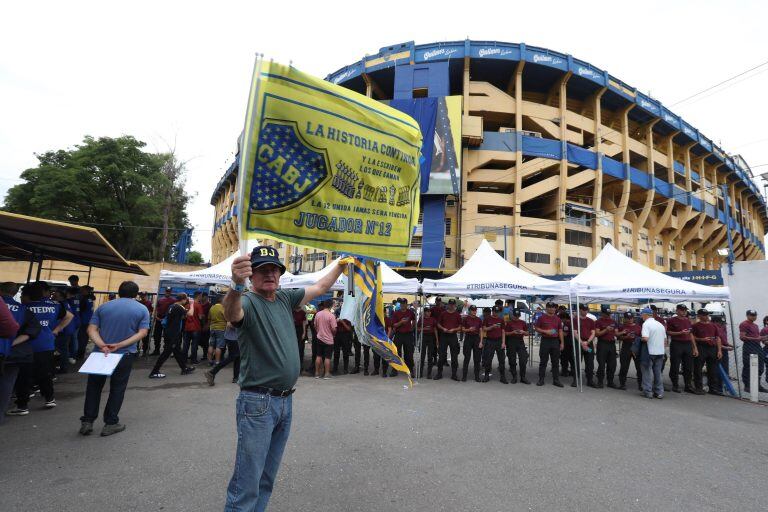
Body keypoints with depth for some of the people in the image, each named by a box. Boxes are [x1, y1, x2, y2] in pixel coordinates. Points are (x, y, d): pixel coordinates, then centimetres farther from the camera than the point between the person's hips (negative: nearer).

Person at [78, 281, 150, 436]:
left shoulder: (103, 306, 4)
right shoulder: (142, 309, -4)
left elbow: (91, 329, -7)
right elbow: (142, 333, -13)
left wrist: (102, 345, -18)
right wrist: (120, 345, -16)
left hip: (100, 352, 2)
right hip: (125, 354, -2)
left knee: (94, 387, 16)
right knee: (117, 389, 8)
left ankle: (87, 421, 17)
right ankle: (110, 423, 13)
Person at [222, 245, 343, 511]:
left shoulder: (285, 298, 7)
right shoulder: (248, 302, -13)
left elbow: (320, 287, 20)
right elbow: (231, 314, -37)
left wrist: (341, 264, 21)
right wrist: (237, 286, -57)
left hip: (286, 400, 7)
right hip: (258, 402, -7)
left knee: (267, 477, 20)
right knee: (248, 481, 0)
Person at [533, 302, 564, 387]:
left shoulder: (557, 319, 10)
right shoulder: (542, 317, 0)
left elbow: (560, 331, 10)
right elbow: (536, 328, 1)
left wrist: (562, 343, 5)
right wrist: (545, 331, -14)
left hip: (555, 341, 3)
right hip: (545, 341, -3)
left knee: (555, 361, 7)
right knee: (543, 361, 2)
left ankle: (556, 380, 15)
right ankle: (541, 379, 9)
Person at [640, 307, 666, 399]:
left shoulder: (646, 324, -13)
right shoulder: (660, 324, 12)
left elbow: (645, 338, -25)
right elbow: (665, 339, 17)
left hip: (649, 352, -7)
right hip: (660, 352, 7)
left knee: (647, 371, 3)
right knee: (658, 372, 15)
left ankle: (648, 392, 6)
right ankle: (659, 392, 18)